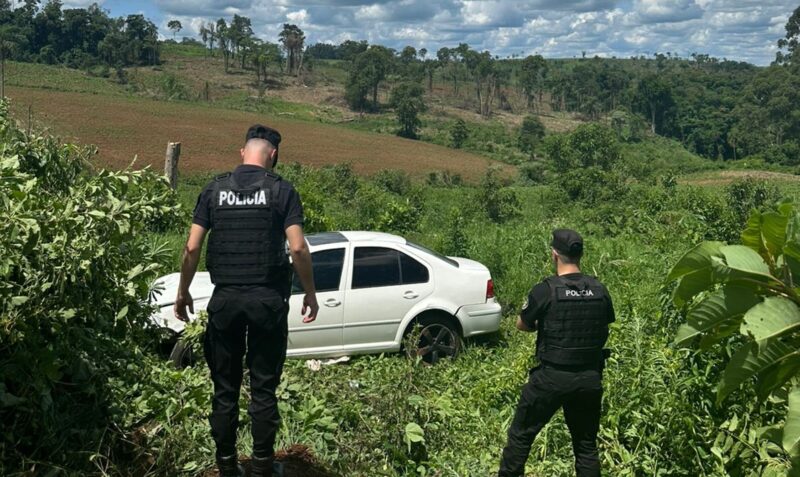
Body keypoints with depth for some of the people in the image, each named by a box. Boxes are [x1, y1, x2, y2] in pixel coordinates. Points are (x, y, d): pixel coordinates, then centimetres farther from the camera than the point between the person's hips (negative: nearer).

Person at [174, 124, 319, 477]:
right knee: (263, 388, 7)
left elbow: (192, 248, 2)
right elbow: (298, 249, -9)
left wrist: (183, 293, 12)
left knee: (225, 387, 11)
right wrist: (310, 293, 2)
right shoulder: (281, 190, -2)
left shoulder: (215, 189, 5)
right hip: (268, 299, -2)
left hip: (225, 298, 2)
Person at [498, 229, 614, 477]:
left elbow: (521, 325, -1)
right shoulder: (600, 290, -2)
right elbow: (606, 325, 13)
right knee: (586, 443, 16)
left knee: (521, 435, 12)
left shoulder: (545, 290, -15)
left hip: (551, 377, -4)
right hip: (590, 379, 4)